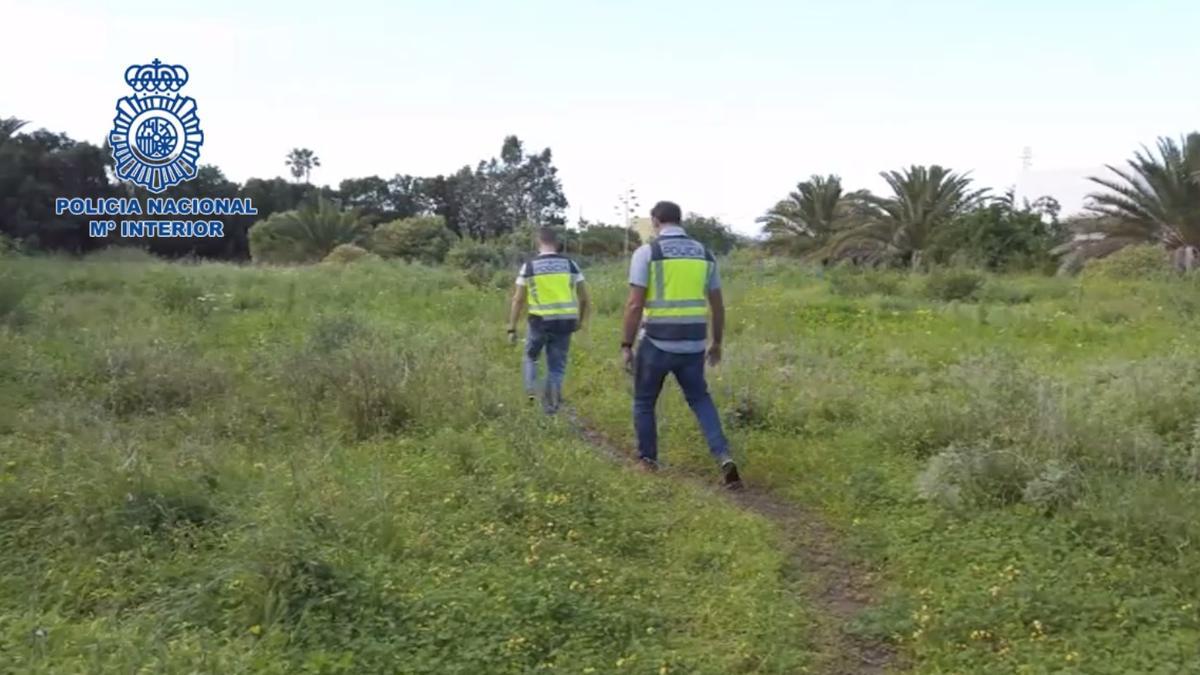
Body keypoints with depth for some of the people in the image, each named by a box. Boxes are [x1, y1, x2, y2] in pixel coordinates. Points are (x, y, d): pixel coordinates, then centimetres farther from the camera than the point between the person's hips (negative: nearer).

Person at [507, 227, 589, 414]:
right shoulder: (570, 264, 3)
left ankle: (532, 390, 5)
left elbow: (518, 300, -2)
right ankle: (551, 405, 5)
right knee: (557, 365, 12)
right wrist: (580, 320, 20)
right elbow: (584, 297, 4)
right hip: (565, 322, 1)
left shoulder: (529, 266, -2)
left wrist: (512, 328, 4)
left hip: (540, 321, -1)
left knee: (530, 357, 23)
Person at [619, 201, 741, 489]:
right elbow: (718, 305, 11)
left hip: (656, 343, -4)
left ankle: (647, 460, 27)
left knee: (644, 402, 18)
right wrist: (717, 342, 23)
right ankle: (723, 456, 2)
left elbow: (634, 305, -12)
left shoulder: (646, 252, -7)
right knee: (700, 399, 19)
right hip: (692, 345, 4)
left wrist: (626, 345, -5)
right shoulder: (704, 253, 8)